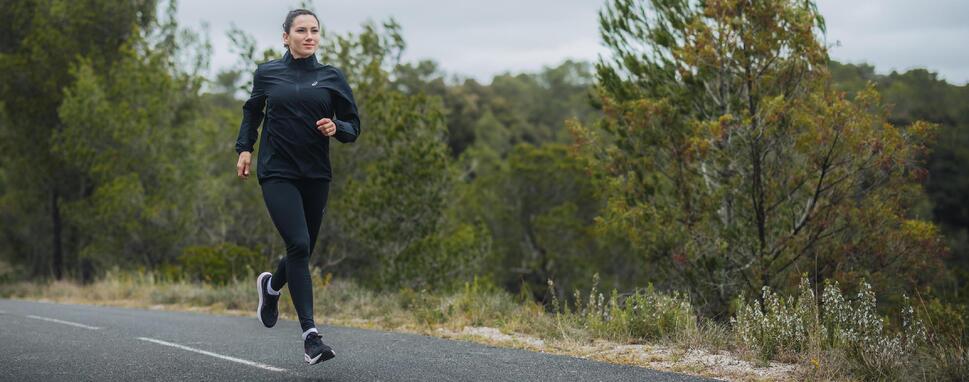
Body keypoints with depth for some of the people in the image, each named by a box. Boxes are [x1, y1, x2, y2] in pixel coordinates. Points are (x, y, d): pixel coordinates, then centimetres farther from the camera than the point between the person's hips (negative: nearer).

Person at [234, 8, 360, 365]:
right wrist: (244, 148, 12)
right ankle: (310, 335, -17)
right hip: (278, 172, -3)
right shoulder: (267, 74, 4)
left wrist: (336, 128, -12)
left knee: (303, 251, 10)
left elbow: (353, 127, 9)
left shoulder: (332, 77, 5)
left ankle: (271, 287, 47)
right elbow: (252, 111, 23)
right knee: (298, 245, -19)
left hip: (316, 175, 3)